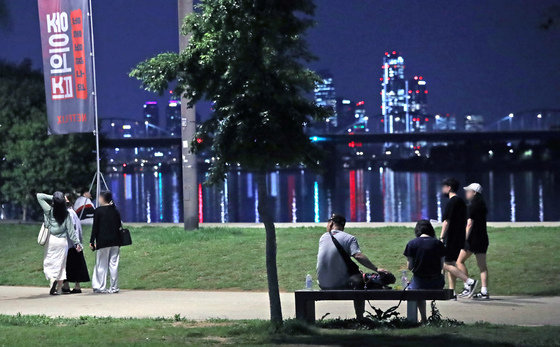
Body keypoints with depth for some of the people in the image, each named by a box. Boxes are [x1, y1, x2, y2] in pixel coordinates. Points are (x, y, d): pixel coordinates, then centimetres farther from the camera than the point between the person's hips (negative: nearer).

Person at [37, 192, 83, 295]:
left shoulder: (49, 211, -9)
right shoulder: (66, 214, -6)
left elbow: (39, 196, -3)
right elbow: (70, 230, -3)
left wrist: (51, 197, 0)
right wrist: (76, 243, 4)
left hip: (51, 240, -1)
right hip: (63, 241, 1)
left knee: (48, 263, 8)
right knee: (61, 264, 8)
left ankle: (52, 278, -20)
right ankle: (59, 289, 8)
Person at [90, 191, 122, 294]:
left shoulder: (98, 211, -6)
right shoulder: (115, 211, 8)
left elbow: (95, 227, -7)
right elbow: (119, 226, 11)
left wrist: (92, 241, -2)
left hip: (102, 242, -4)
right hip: (115, 241, 4)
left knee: (101, 265, 2)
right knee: (114, 264, 6)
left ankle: (101, 287, 0)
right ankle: (114, 287, 6)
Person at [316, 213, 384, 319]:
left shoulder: (323, 237, 7)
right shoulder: (349, 238, -5)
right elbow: (358, 256, -20)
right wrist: (376, 269, -20)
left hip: (322, 285, 4)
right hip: (340, 285, -4)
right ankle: (360, 318, 22)